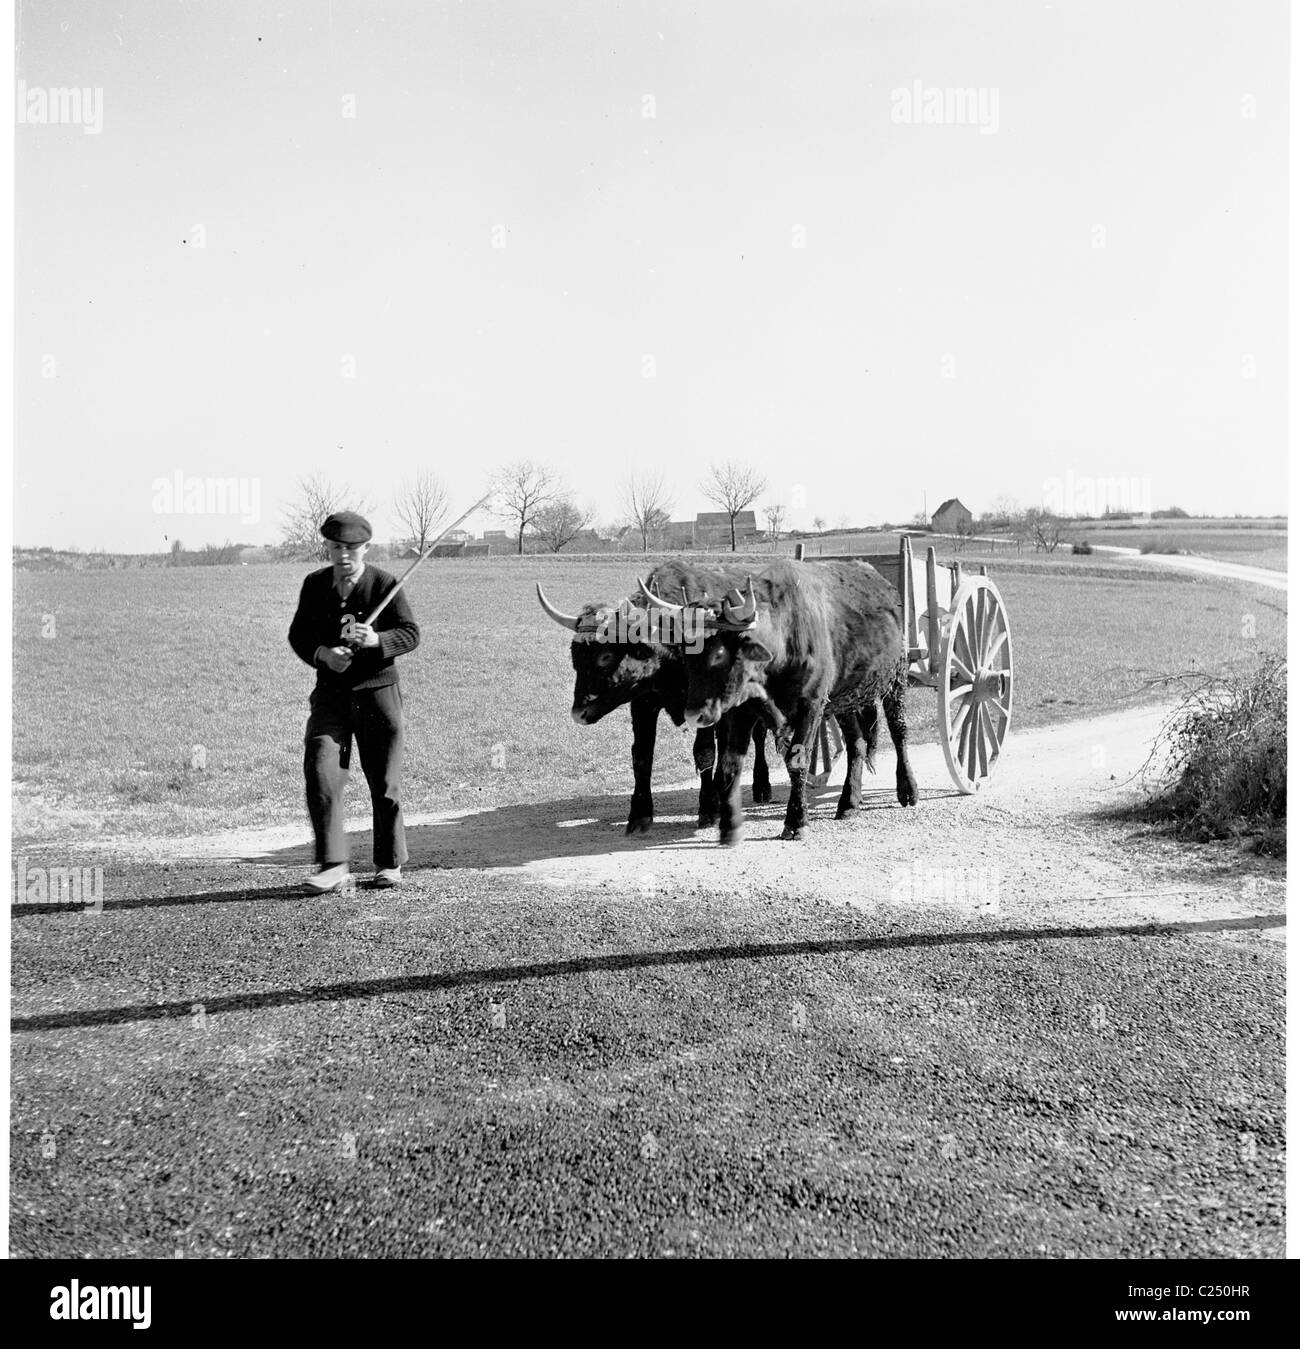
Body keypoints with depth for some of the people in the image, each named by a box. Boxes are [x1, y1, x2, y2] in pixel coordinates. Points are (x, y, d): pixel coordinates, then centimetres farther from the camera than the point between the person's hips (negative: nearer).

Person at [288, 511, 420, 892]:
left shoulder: (384, 584, -6)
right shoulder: (315, 584, 5)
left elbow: (411, 634, -7)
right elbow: (298, 635, 10)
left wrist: (376, 639, -27)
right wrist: (322, 654, -11)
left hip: (377, 691, -2)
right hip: (331, 692, 3)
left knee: (385, 781, 5)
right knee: (320, 774, -12)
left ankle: (389, 863, 22)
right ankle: (333, 864, -4)